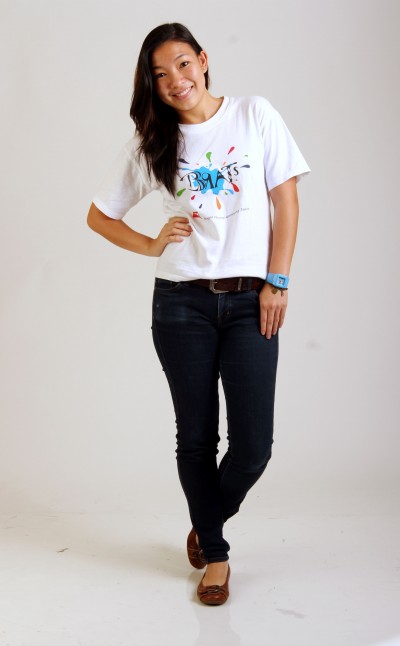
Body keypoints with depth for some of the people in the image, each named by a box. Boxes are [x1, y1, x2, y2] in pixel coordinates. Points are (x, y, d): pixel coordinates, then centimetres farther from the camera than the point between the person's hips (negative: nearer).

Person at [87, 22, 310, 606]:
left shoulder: (255, 115, 3)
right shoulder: (151, 142, 6)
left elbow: (286, 199, 2)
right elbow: (99, 216, 14)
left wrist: (277, 281, -3)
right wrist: (152, 245, -2)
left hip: (250, 301, -1)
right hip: (182, 303, 1)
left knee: (253, 446, -2)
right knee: (196, 438, 7)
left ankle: (207, 522, 29)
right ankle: (214, 552, 27)